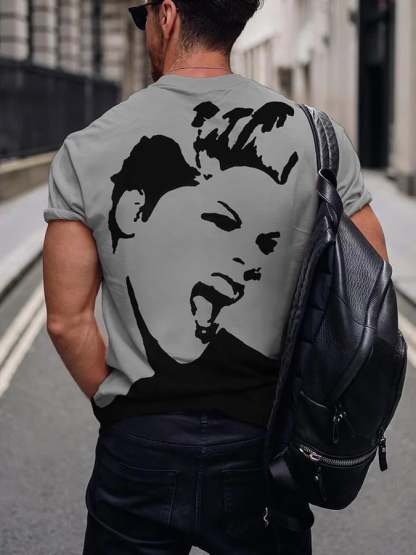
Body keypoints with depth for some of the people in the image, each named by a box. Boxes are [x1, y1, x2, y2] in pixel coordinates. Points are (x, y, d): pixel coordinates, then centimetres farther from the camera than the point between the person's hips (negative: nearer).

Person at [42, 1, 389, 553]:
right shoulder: (316, 136, -6)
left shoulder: (88, 150, -7)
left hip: (138, 449, 0)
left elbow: (67, 318, -5)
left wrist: (118, 404, 8)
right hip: (263, 446, 1)